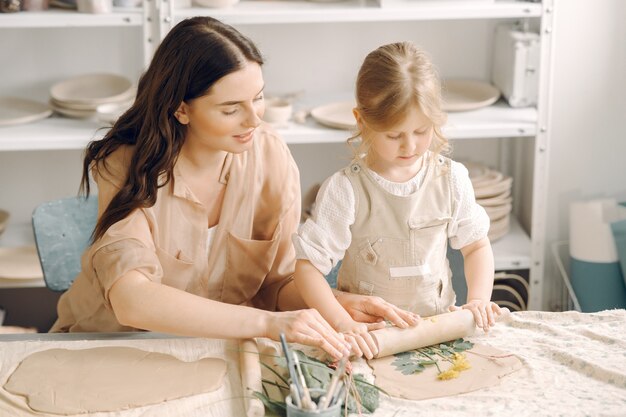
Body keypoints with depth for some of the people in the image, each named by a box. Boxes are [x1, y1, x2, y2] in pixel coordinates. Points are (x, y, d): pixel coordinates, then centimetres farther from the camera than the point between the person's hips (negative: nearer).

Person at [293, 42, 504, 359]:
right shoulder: (345, 190, -11)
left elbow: (476, 246, 12)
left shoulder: (451, 178, 0)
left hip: (439, 324, 2)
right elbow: (308, 266, -13)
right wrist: (343, 324, -27)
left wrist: (478, 300, -6)